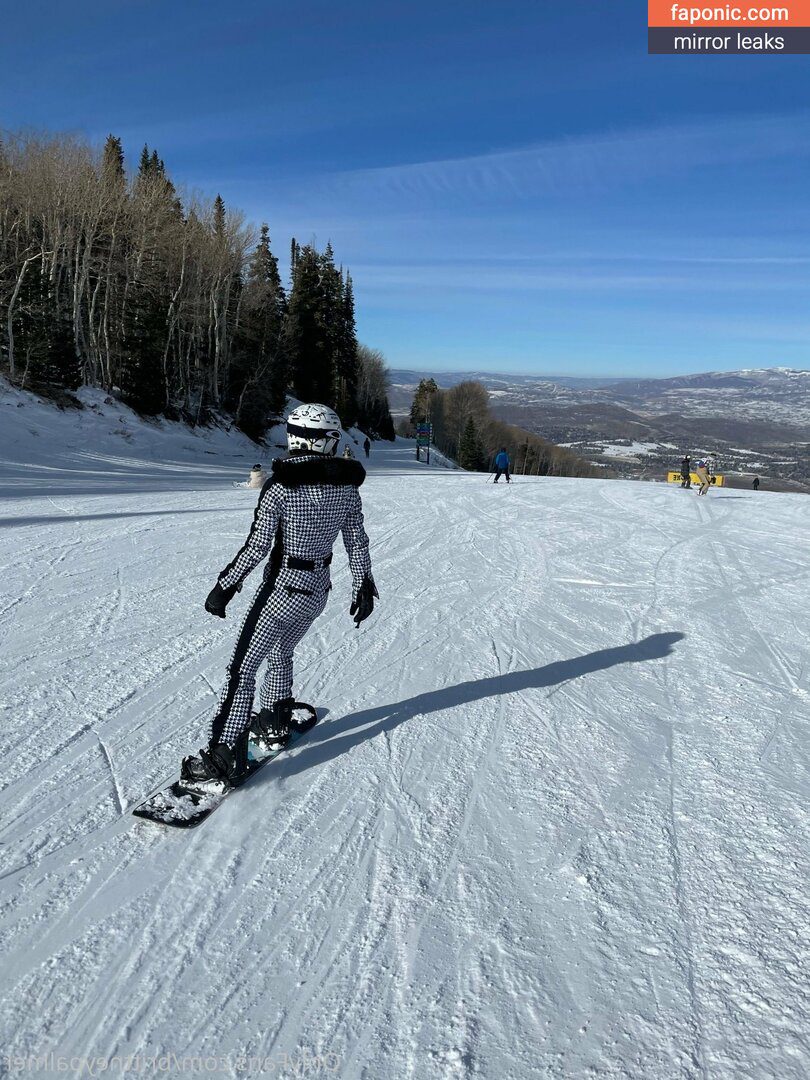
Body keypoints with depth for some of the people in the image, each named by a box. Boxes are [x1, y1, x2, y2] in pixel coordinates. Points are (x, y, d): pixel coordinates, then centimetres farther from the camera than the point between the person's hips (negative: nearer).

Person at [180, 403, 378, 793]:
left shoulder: (280, 486, -17)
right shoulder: (347, 486, -3)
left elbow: (257, 546, -17)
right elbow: (357, 542, 4)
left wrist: (225, 586, -6)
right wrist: (364, 586, 16)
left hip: (283, 588, -6)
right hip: (318, 590, 6)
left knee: (241, 670, 0)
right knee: (280, 654, 28)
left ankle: (223, 759, -1)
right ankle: (274, 726, 41)